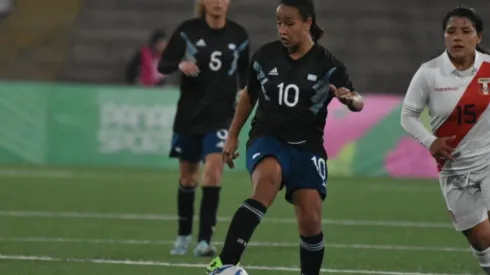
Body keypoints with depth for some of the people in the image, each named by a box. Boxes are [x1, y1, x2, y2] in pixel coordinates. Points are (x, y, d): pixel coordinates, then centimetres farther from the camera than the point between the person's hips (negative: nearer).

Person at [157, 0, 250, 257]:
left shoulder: (238, 35, 1)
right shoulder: (187, 30, -5)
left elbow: (244, 71, 16)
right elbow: (163, 64, -6)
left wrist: (245, 91, -1)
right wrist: (180, 65, -26)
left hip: (221, 114, 0)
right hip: (189, 113, 0)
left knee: (213, 168, -19)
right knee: (187, 175, 11)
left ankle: (204, 240, -19)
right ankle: (183, 236, 31)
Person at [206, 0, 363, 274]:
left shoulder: (327, 64, -4)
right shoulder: (265, 56, 1)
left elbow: (358, 102, -7)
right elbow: (249, 96, 17)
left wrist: (350, 99, -31)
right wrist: (232, 136, 19)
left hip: (307, 147, 1)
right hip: (268, 139, -1)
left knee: (311, 220, -9)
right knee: (268, 178, -34)